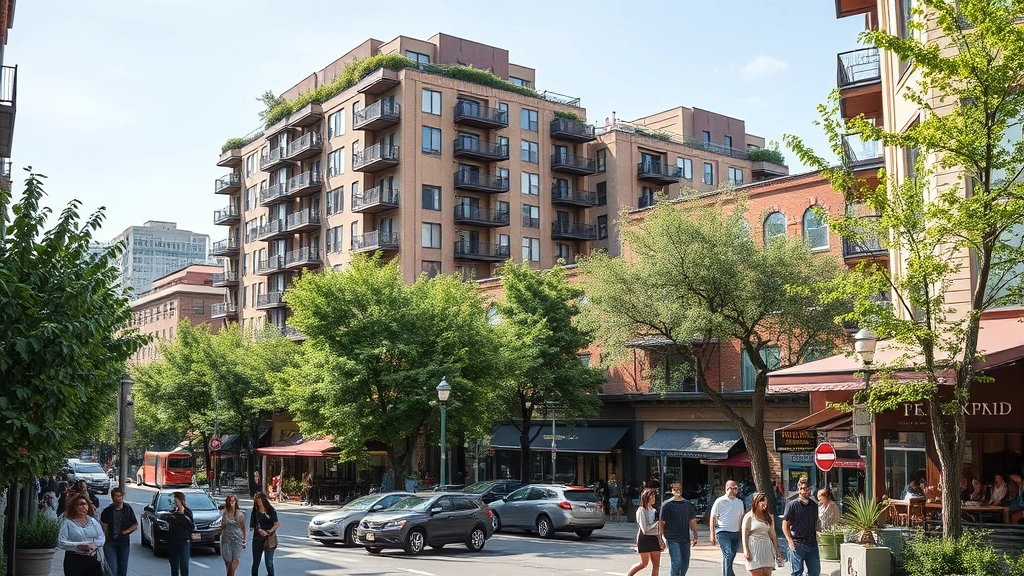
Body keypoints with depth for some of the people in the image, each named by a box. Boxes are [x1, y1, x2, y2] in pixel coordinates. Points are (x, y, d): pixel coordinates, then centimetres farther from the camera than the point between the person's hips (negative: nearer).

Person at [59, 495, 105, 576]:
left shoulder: (93, 521, 13)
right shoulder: (67, 523, 0)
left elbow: (101, 538, 7)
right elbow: (61, 543, -11)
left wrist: (93, 545, -13)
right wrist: (77, 546, -23)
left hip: (93, 559, 3)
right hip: (74, 560, -3)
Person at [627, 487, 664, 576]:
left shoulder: (654, 511, 12)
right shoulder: (641, 511, -9)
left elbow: (657, 529, 15)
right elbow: (644, 529, -15)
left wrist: (661, 540, 4)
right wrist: (656, 522, -9)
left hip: (654, 539, 6)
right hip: (645, 539, -6)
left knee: (656, 565, 2)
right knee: (644, 564, 2)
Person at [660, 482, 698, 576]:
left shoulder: (687, 504, 11)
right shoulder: (667, 504, -3)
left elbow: (692, 521, 16)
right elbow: (662, 523, -4)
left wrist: (695, 536, 12)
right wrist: (663, 537, -10)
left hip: (685, 539, 5)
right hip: (672, 539, -5)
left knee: (685, 564, 8)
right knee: (677, 562, -13)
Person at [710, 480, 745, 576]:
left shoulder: (739, 502, 13)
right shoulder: (720, 501, -3)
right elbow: (713, 518, -1)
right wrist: (712, 535, -6)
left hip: (735, 533, 6)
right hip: (723, 532, -5)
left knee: (730, 558, 8)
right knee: (728, 555, -20)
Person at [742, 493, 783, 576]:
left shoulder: (768, 516, 14)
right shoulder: (749, 516, -2)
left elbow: (772, 534, 17)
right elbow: (744, 534, -4)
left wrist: (776, 549, 14)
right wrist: (746, 551, -12)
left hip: (767, 547, 5)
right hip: (754, 547, -5)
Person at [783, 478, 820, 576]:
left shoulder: (814, 505, 12)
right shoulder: (792, 505, -5)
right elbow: (785, 525, -5)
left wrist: (815, 536, 11)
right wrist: (790, 541, -13)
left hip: (812, 543, 5)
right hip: (798, 544, -5)